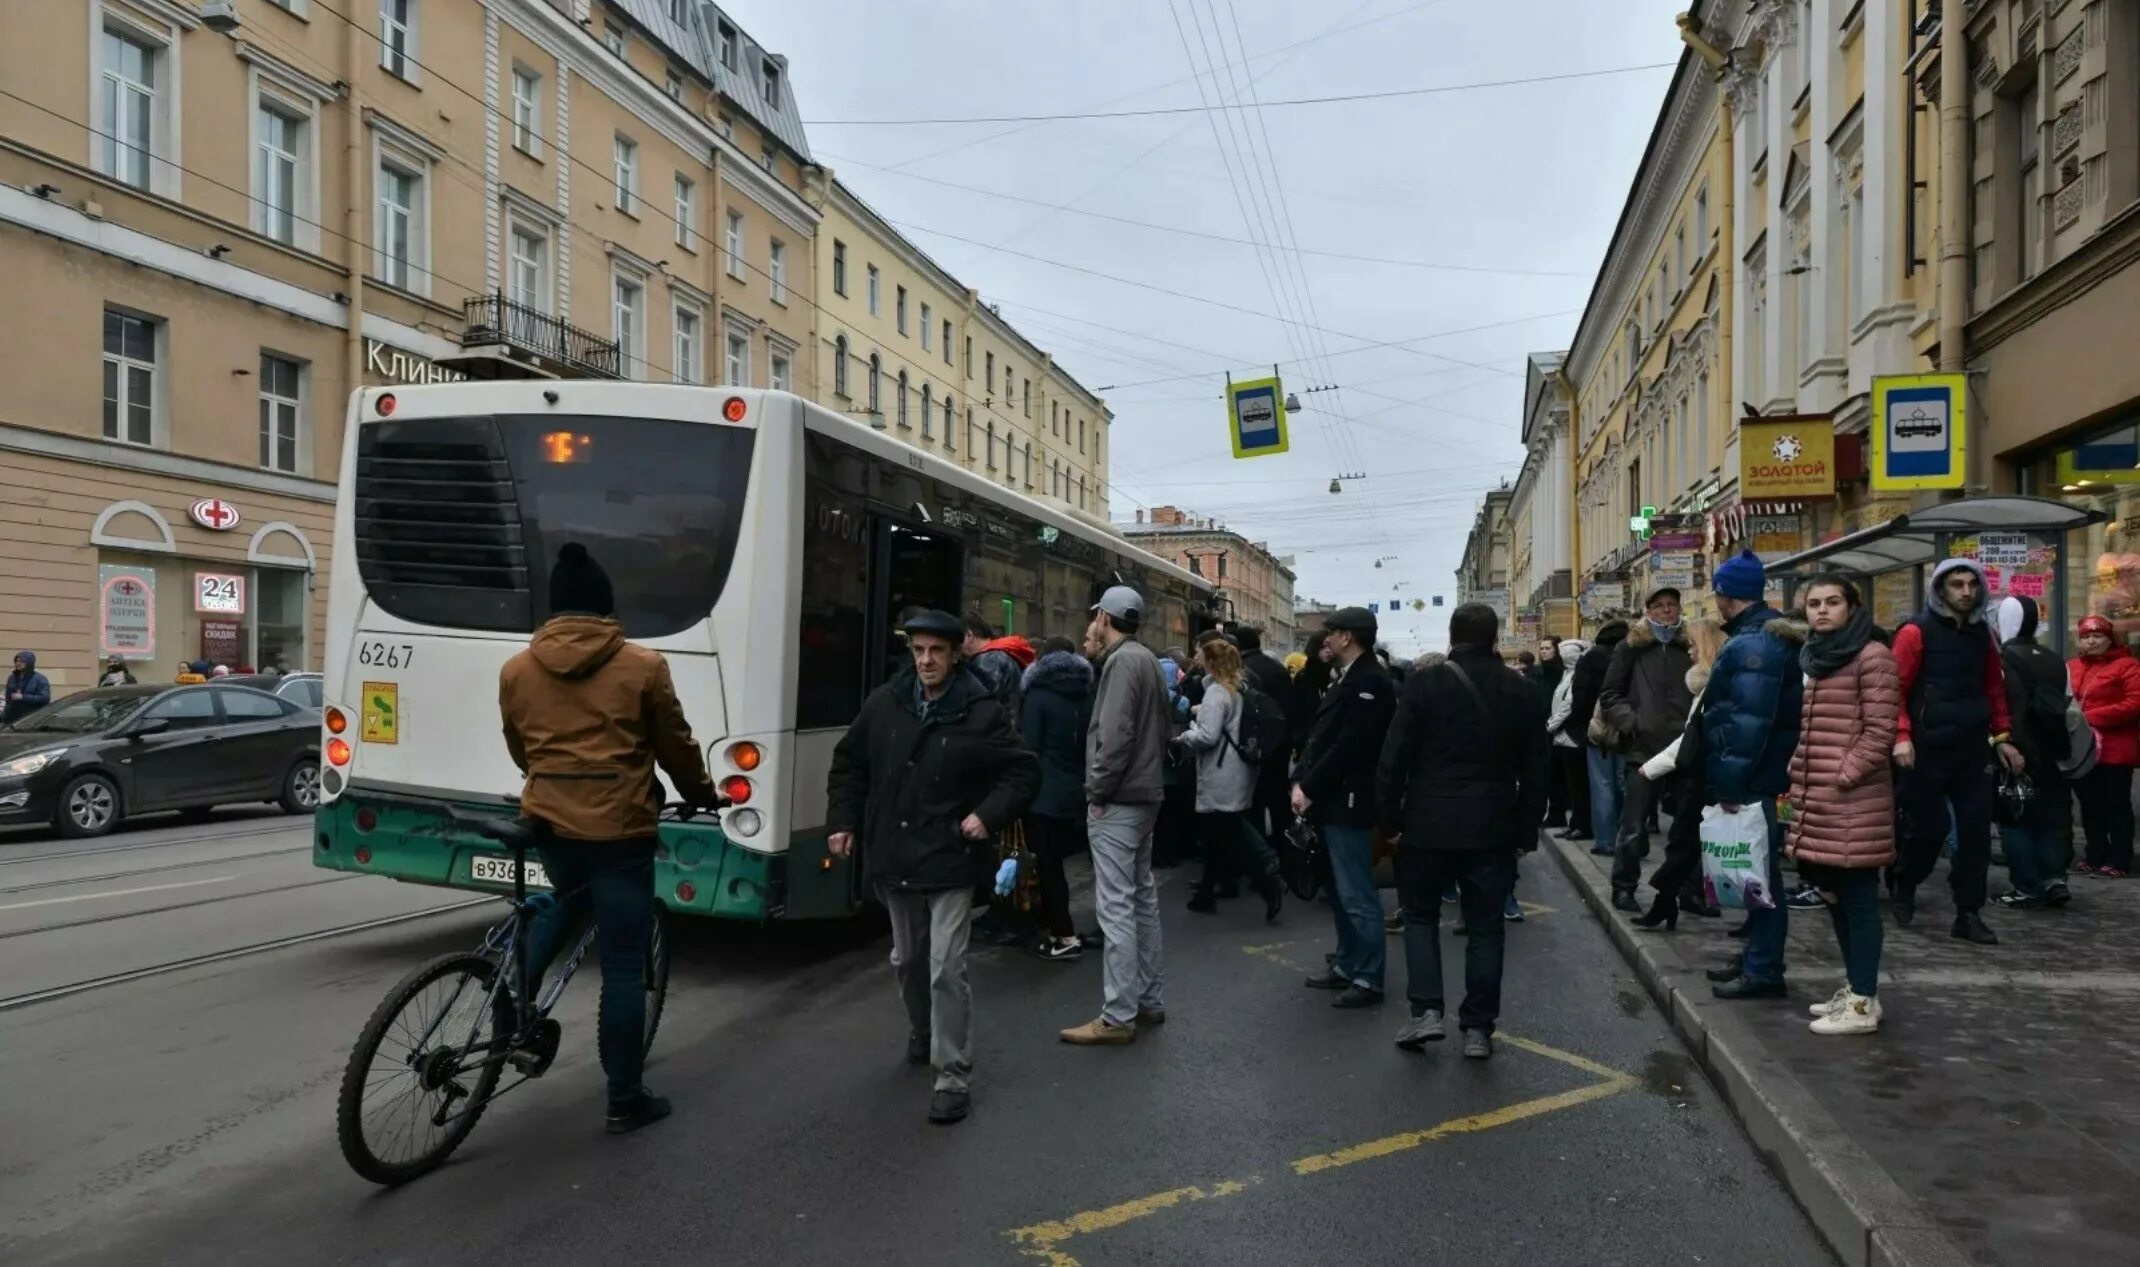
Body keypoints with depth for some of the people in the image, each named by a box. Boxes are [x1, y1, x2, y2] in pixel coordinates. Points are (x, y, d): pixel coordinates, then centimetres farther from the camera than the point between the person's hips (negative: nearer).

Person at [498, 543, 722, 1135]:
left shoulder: (516, 670, 2)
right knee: (624, 964, 4)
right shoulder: (643, 666, -9)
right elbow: (676, 745, 0)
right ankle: (625, 1099, 11)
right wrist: (702, 794, 19)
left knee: (568, 901, 36)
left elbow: (520, 751, 15)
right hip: (619, 830, -4)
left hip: (549, 823, 5)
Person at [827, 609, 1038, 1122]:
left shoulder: (983, 711, -10)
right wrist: (843, 819, 5)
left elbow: (1024, 772, -4)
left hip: (950, 861, -4)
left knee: (946, 969, -9)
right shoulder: (883, 703, 0)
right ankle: (922, 1034, 46)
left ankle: (954, 1075, 3)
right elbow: (848, 763, 13)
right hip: (894, 860, 5)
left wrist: (989, 814, -15)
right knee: (907, 959, 21)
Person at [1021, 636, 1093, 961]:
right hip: (1075, 791, 6)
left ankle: (1066, 936, 0)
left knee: (1048, 864, -1)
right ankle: (1050, 927, 20)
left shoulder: (1038, 696, -9)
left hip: (1045, 792, -6)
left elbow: (1029, 748, -11)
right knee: (1053, 861, 15)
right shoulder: (1086, 698, 9)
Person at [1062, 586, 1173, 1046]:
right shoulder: (1147, 659, 15)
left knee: (1116, 907, -8)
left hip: (1117, 800, -10)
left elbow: (1116, 734, -23)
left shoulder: (1122, 661, -14)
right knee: (1142, 899, 16)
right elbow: (1163, 729, 18)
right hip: (1143, 795, 10)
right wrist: (1150, 771, 15)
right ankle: (1150, 1000, 24)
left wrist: (1098, 789, -15)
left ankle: (1118, 1016, -5)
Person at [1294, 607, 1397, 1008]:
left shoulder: (1370, 682, -17)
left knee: (1357, 896, -2)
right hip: (1331, 801, 10)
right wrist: (1301, 781, 2)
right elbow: (1320, 735, 13)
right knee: (1341, 892, 18)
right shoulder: (1346, 678, 14)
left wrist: (1309, 788, -17)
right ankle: (1347, 965, 29)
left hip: (1348, 804, -10)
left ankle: (1369, 979, 7)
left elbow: (1349, 746, -22)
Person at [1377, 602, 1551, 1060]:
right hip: (1493, 828, 2)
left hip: (1429, 823, -2)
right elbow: (1537, 770, 7)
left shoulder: (1425, 683, -7)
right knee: (1485, 925, 10)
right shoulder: (1524, 692, 3)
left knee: (1420, 914, 14)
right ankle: (1478, 1027, 13)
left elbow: (1393, 758, -8)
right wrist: (1527, 829, 14)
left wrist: (1389, 818, 2)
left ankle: (1426, 1011, 4)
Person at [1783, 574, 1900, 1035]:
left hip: (1854, 799, -8)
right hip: (1814, 798, 8)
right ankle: (1854, 987, 26)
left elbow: (1880, 731, -12)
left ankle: (1864, 1002, 4)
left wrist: (1842, 778, -14)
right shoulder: (1810, 657, 18)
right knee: (1834, 895, 14)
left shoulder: (1872, 656, -7)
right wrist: (1797, 771, 15)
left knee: (1857, 898, -3)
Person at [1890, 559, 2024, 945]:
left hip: (1973, 749, 5)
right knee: (1929, 828, 1)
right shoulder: (1916, 631, -7)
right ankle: (1904, 887, 27)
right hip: (1928, 749, -5)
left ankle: (1969, 914, 11)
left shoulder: (1981, 634, 11)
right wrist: (1902, 736, -20)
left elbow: (1994, 689, 18)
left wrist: (2002, 737, 12)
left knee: (1976, 831, 3)